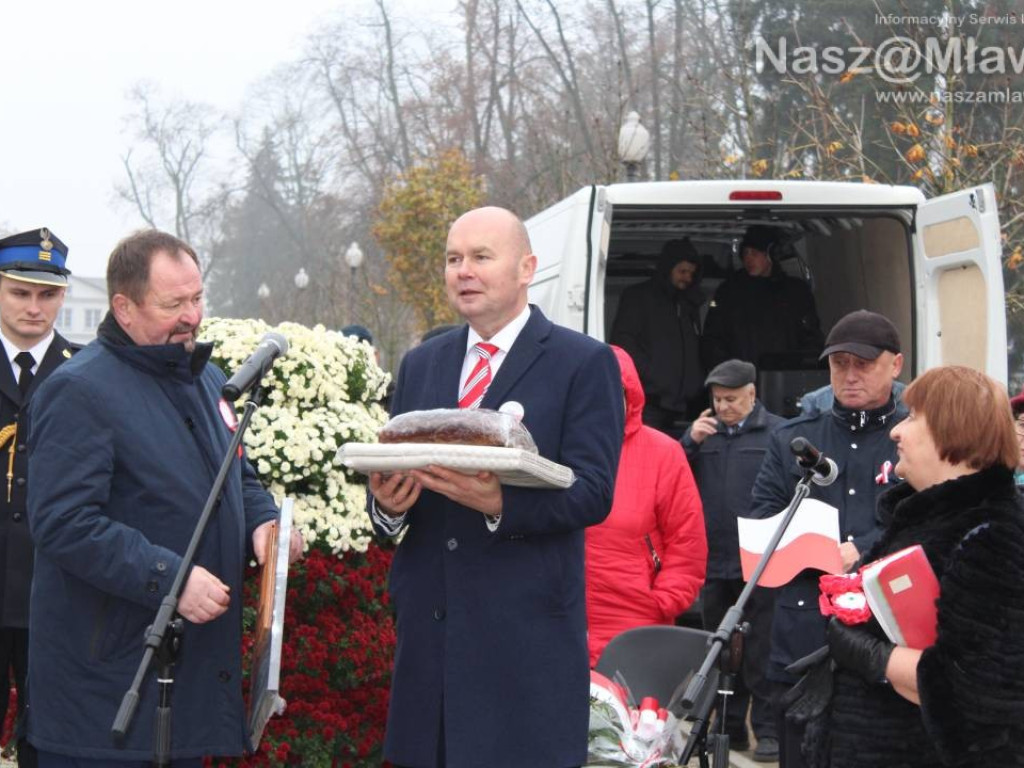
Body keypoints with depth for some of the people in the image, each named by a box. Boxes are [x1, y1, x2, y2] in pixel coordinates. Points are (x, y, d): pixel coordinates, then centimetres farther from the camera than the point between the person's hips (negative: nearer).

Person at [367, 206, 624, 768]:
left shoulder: (584, 363, -1)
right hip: (428, 622, 5)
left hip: (526, 629, -5)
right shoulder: (420, 364, 17)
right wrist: (386, 502, -7)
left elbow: (593, 492, -9)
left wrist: (500, 504, -25)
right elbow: (390, 468, 17)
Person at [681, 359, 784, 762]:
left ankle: (767, 729, 5)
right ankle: (730, 726, 23)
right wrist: (690, 442, -7)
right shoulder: (704, 432, 12)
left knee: (762, 653, -1)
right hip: (714, 563, 5)